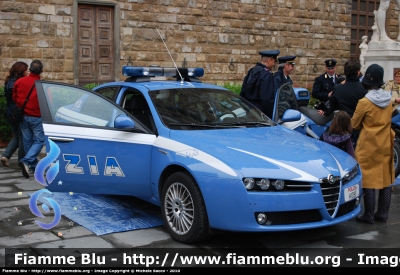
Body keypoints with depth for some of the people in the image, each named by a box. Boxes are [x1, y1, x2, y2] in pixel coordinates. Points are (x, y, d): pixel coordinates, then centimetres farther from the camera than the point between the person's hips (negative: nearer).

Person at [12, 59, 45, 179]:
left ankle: (34, 167, 21)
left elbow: (14, 98, 6)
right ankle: (26, 161, -16)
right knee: (39, 141, 4)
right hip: (37, 117, -4)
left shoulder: (19, 82, -4)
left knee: (27, 141, 14)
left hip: (23, 116, 5)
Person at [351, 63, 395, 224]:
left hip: (369, 145, -6)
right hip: (386, 144, 6)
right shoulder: (388, 99, 1)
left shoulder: (365, 102, -15)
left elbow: (354, 125, -4)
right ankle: (382, 214, 17)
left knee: (368, 179, 0)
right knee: (386, 178, 10)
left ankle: (369, 216, 5)